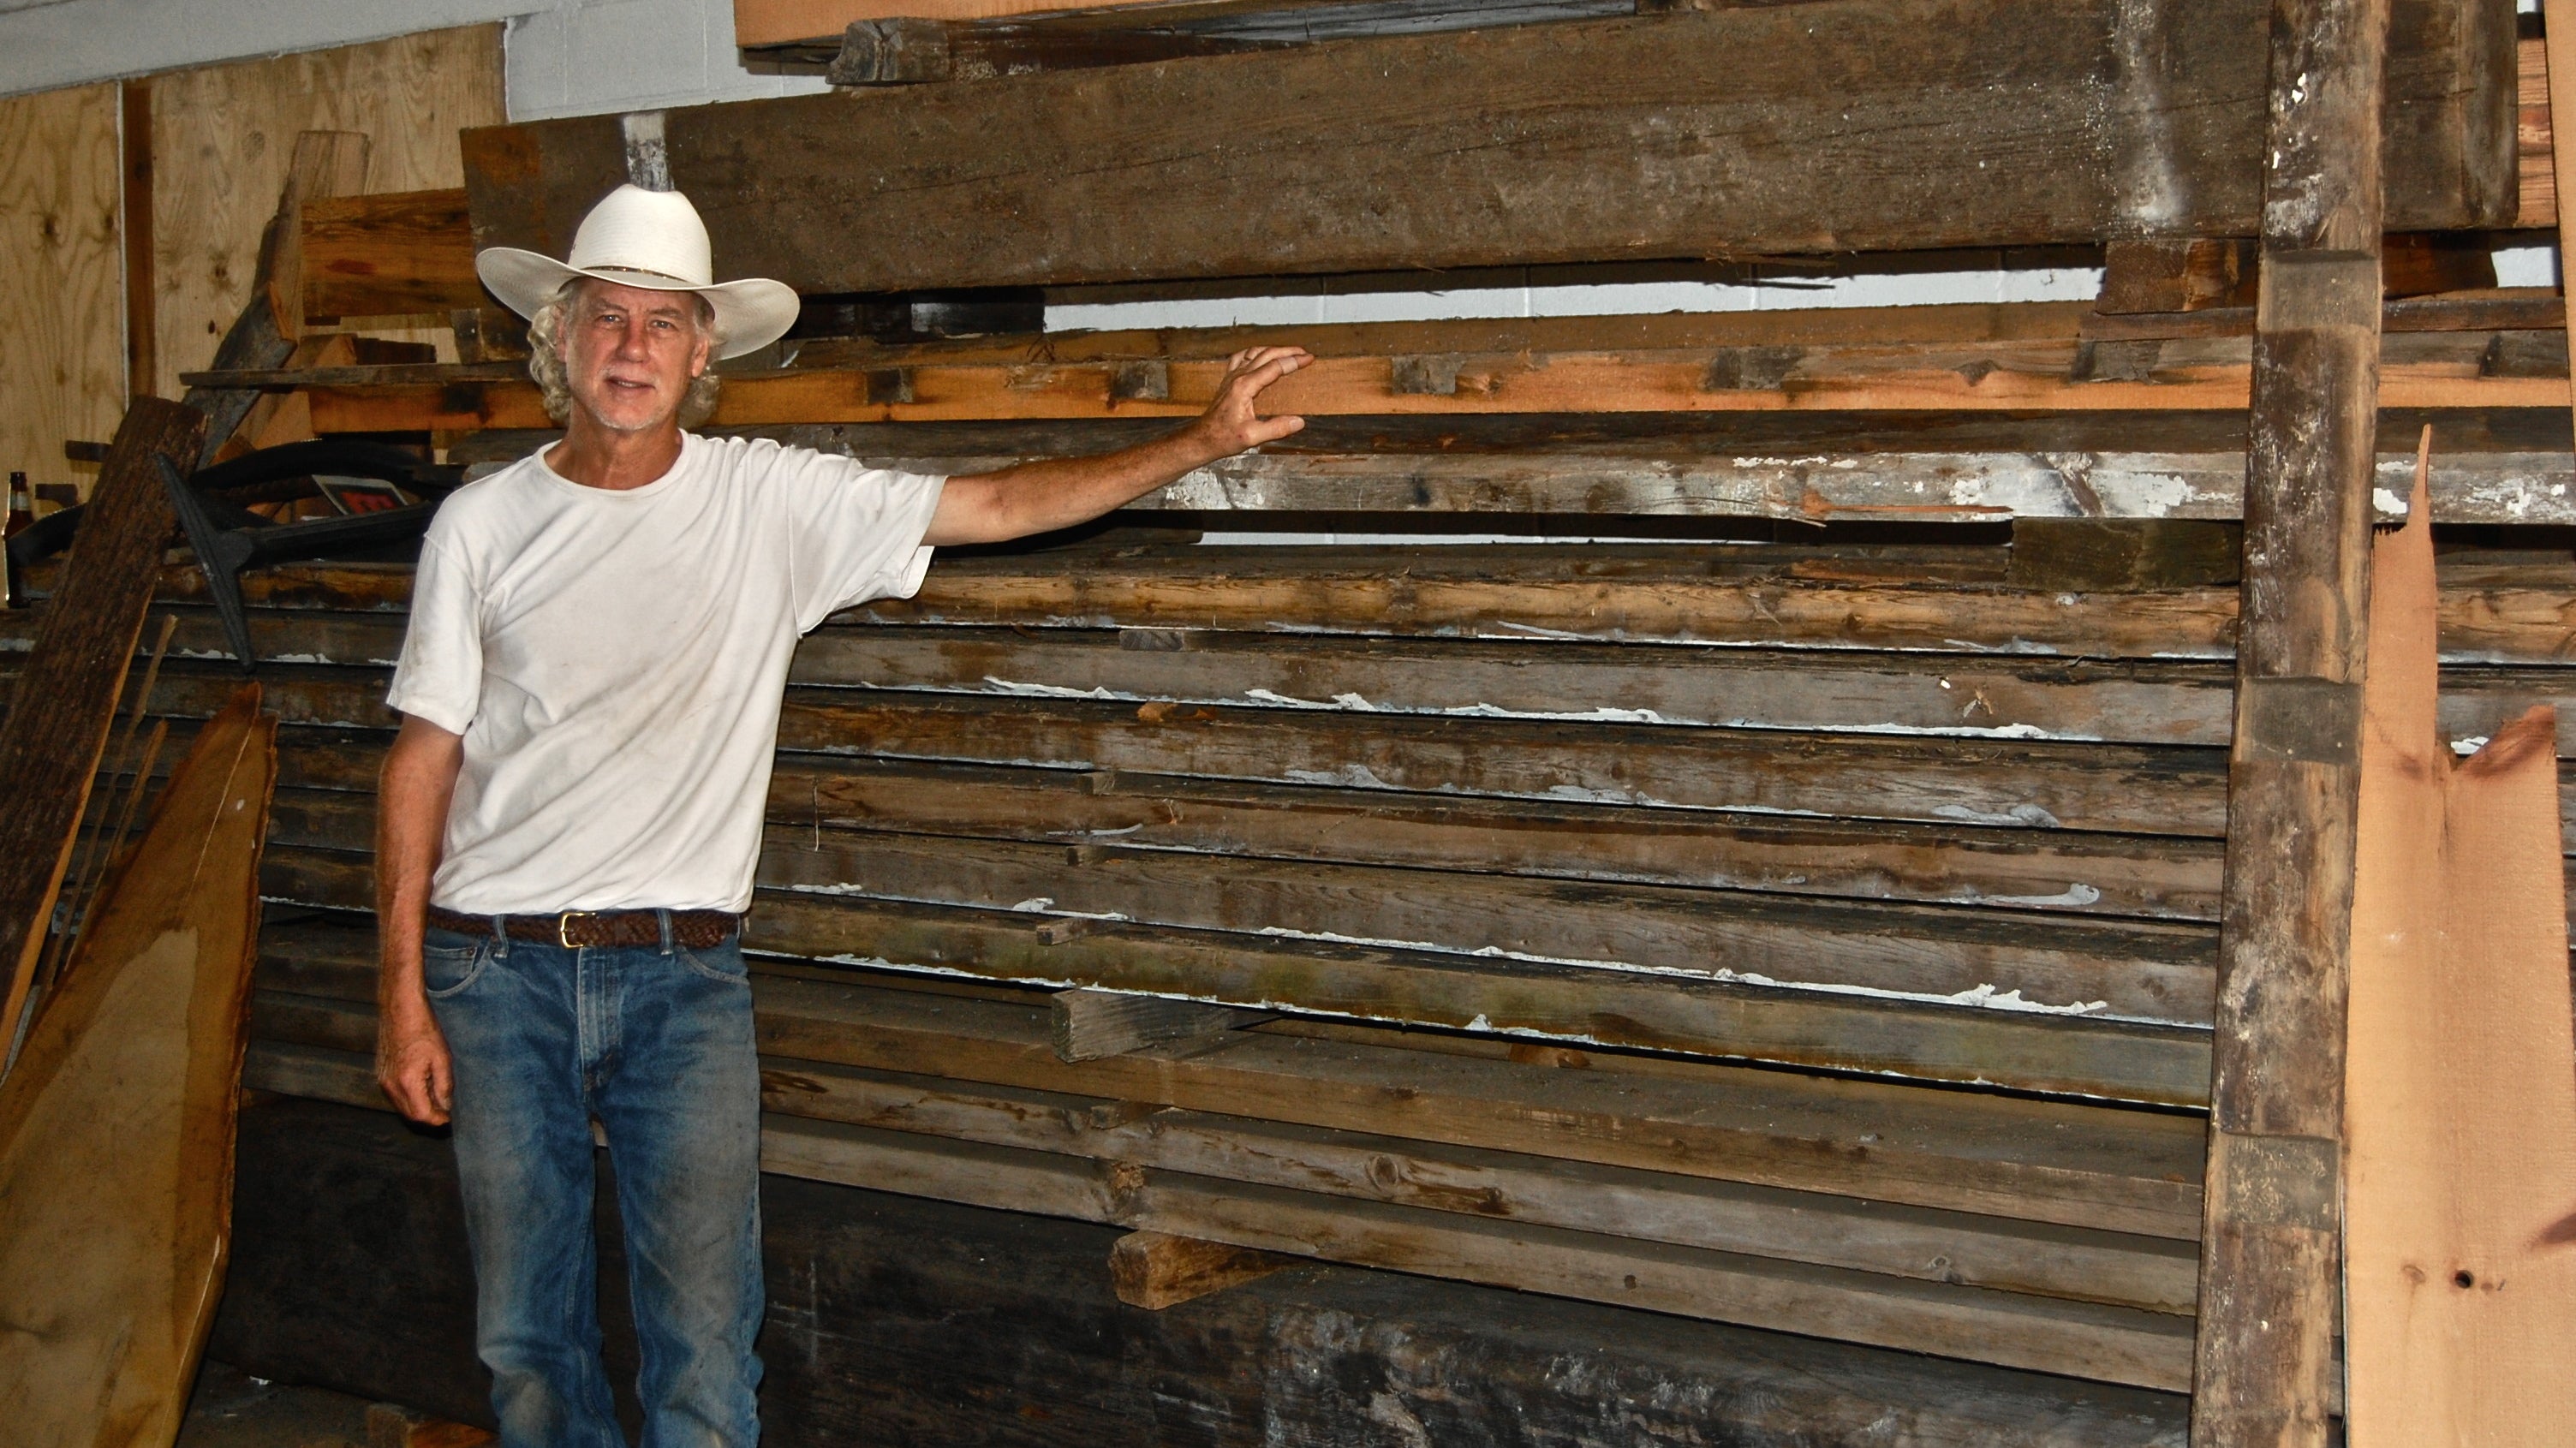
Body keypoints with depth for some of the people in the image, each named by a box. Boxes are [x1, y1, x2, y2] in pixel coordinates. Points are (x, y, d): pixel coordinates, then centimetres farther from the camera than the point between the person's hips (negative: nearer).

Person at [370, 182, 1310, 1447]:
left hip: (683, 974, -1)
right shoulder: (481, 524, 2)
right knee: (524, 1340, 10)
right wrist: (402, 989, -1)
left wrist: (1201, 443, -3)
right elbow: (424, 758, 3)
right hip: (494, 966, 1)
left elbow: (1000, 505, 3)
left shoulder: (773, 501, 1)